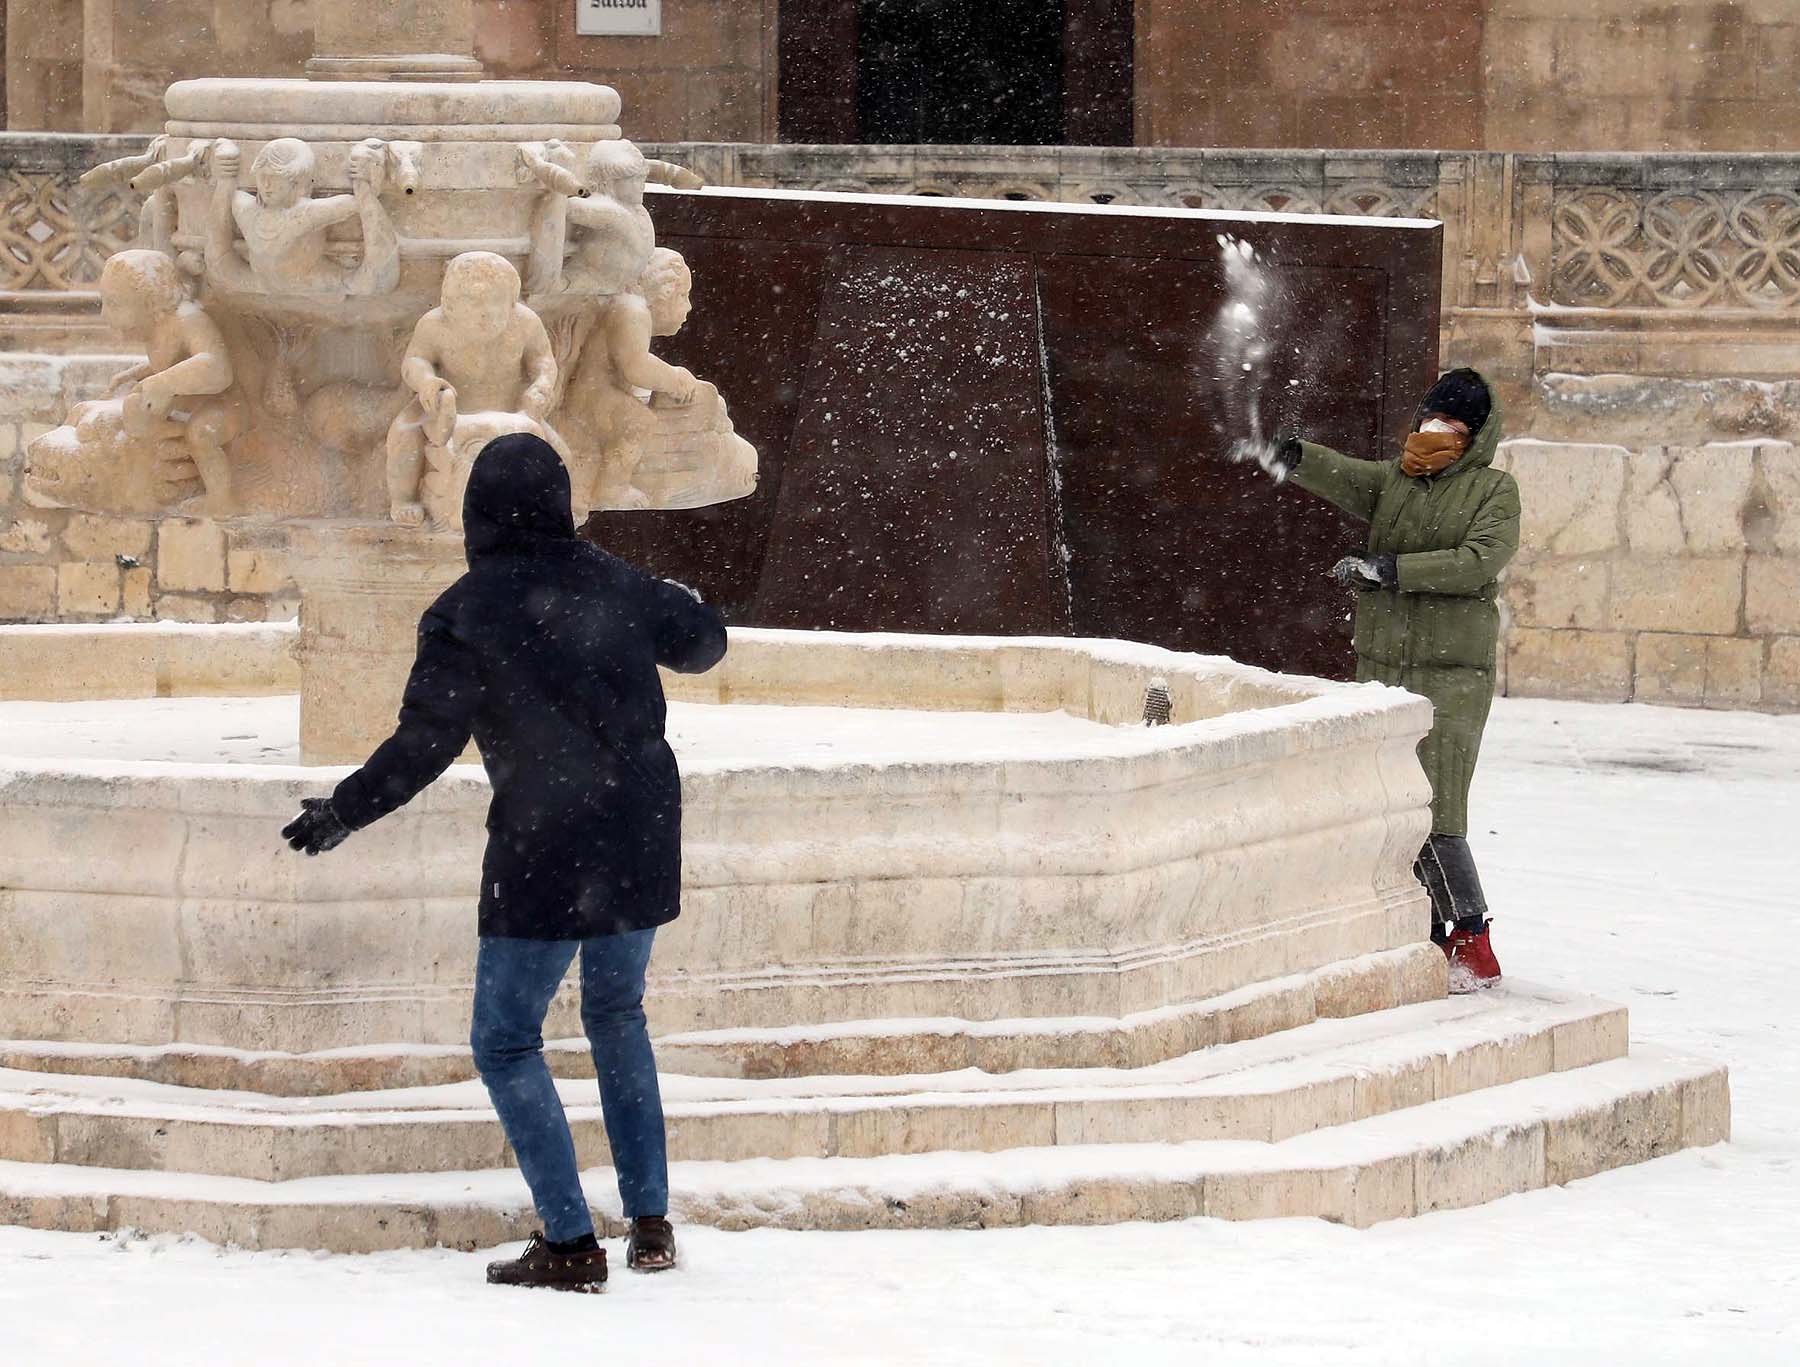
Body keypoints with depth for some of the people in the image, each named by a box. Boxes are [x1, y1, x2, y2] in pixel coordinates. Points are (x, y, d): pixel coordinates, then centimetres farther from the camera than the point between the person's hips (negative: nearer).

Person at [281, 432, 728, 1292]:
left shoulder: (465, 614, -10)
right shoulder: (614, 586, 4)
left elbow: (424, 743, -12)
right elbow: (703, 641, 21)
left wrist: (340, 815, 1)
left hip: (543, 855, -5)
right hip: (642, 847, 5)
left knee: (506, 1041, 5)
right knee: (616, 1015, 23)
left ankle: (571, 1245, -3)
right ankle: (649, 1224, 19)